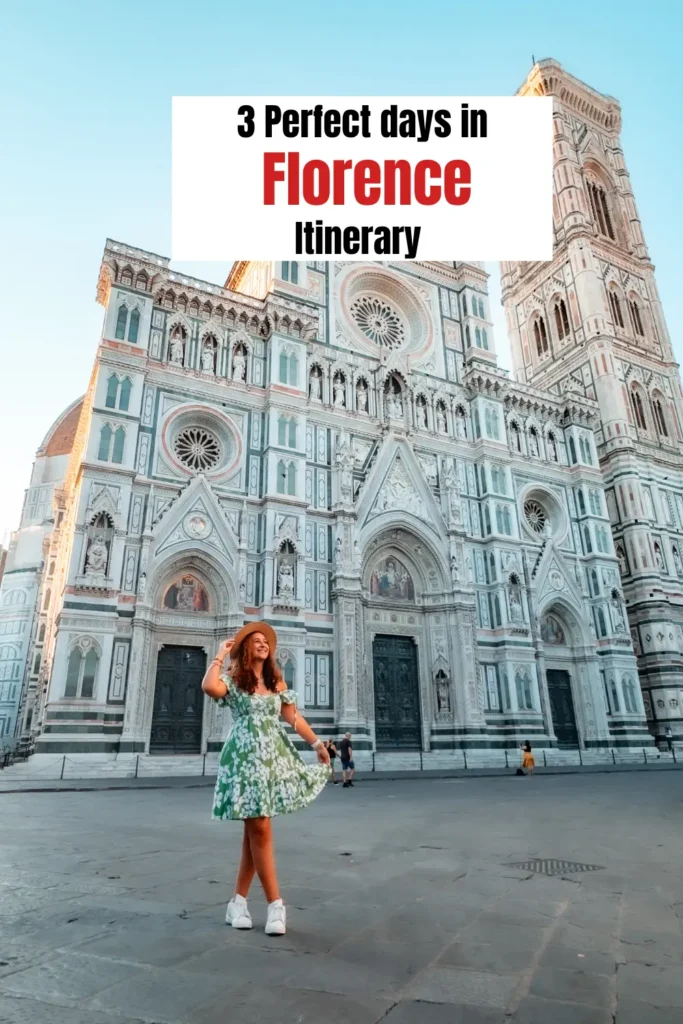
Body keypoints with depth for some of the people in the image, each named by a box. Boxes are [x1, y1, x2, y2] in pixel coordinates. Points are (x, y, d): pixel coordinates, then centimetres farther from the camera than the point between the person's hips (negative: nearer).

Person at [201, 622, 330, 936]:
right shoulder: (232, 678, -1)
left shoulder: (276, 681, 14)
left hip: (274, 756, 5)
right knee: (260, 829, -7)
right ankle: (275, 905, 0)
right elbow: (209, 687, -24)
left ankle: (239, 900, 21)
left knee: (254, 830, 8)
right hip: (246, 756, -5)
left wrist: (317, 742, 9)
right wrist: (220, 655, -11)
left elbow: (293, 717, 13)